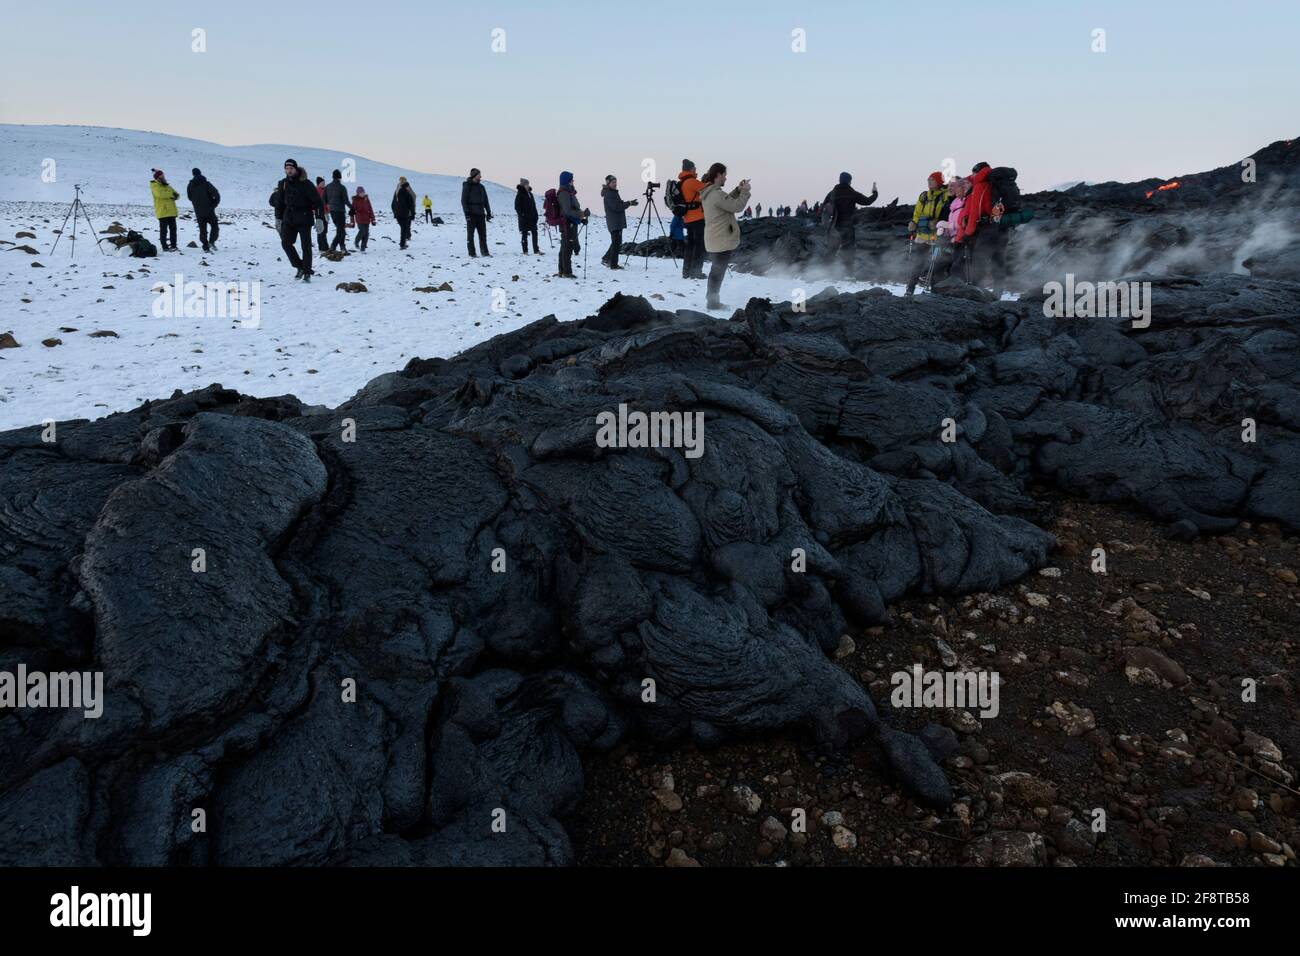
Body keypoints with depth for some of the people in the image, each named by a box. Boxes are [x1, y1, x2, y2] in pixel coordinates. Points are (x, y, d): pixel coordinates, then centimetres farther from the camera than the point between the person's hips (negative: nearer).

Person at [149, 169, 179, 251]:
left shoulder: (167, 185, 20)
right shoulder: (154, 186, -3)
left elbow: (176, 194, 18)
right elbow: (160, 193, -22)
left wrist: (175, 195, -6)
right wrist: (171, 194, -13)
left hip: (171, 211, 7)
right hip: (162, 211, -7)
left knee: (173, 229, 6)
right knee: (163, 230, -5)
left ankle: (173, 245, 12)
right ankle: (164, 246, -2)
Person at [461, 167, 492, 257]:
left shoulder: (481, 187, 14)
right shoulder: (467, 186, -3)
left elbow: (486, 201, 18)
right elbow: (464, 200, -7)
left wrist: (488, 212, 12)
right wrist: (466, 213, -16)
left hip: (480, 214, 5)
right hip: (471, 214, -5)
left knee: (483, 234, 6)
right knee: (470, 235, 0)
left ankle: (485, 252, 12)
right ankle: (472, 254, 2)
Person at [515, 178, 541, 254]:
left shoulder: (530, 193, 13)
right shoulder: (520, 194, -8)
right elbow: (517, 206, -10)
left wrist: (535, 215, 13)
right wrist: (521, 214, -17)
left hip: (532, 217, 7)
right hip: (524, 218, -7)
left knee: (534, 233, 4)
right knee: (524, 234, 0)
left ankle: (536, 250, 8)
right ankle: (525, 251, 6)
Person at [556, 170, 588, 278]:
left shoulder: (568, 192, 16)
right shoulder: (564, 193, -15)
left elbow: (573, 208, 24)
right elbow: (567, 211, -21)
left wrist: (581, 218, 18)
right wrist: (582, 214, -20)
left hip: (571, 224, 10)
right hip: (568, 224, -10)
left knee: (564, 248, 14)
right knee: (568, 248, -7)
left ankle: (562, 271, 21)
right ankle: (567, 272, -4)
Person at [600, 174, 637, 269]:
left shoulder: (613, 192, 17)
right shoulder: (608, 194, -13)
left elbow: (619, 204, 22)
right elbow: (616, 207, -20)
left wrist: (629, 202, 6)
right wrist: (629, 203, -15)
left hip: (618, 222, 10)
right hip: (614, 223, -10)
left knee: (617, 243, 16)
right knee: (617, 243, -8)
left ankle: (606, 258, 24)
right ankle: (613, 264, -5)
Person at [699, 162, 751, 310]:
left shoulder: (708, 193, 8)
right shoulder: (716, 194, -22)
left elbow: (727, 201, 18)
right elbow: (736, 206, -20)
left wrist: (738, 190, 8)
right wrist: (745, 191, -8)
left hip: (714, 239, 10)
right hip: (722, 239, -10)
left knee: (716, 270, 19)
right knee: (719, 271, 0)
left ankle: (713, 301, 26)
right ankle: (713, 302, 7)